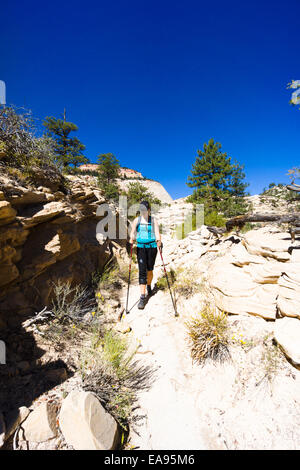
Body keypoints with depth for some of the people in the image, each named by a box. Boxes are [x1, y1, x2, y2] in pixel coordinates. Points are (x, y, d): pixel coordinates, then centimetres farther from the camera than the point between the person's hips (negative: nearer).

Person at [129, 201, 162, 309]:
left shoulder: (153, 220, 1)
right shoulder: (137, 220, 4)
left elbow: (157, 233, -6)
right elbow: (133, 233, 3)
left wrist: (158, 241, -26)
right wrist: (131, 238, -19)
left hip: (152, 247, 0)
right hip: (140, 248, 0)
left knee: (149, 270, 12)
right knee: (142, 271, -6)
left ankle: (149, 286, 42)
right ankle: (142, 297, -1)